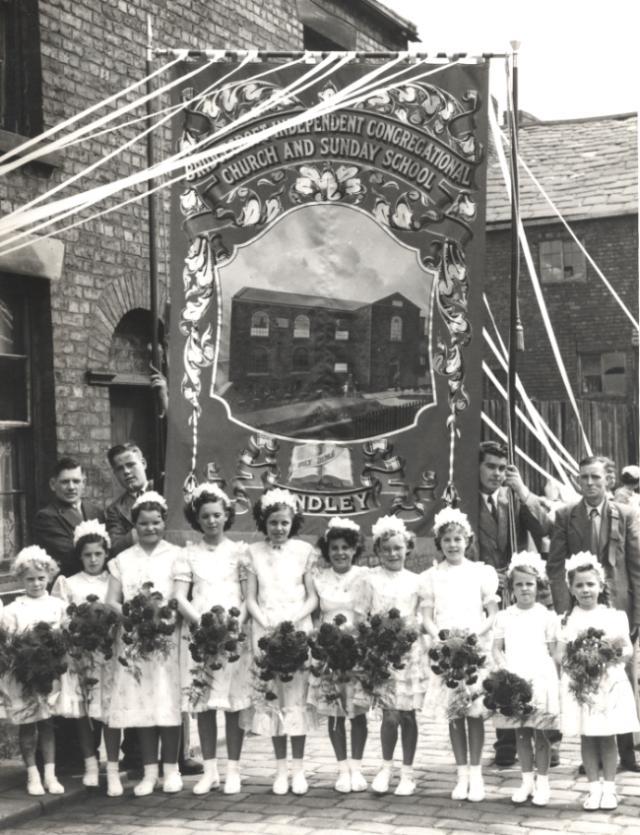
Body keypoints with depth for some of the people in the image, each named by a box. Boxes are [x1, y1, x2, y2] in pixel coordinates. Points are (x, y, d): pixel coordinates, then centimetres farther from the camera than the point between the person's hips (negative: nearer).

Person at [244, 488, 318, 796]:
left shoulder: (304, 551, 4)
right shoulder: (254, 552, 8)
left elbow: (312, 597, 3)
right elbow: (250, 598, 6)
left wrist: (292, 621, -12)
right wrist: (266, 623, -10)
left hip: (298, 628, -1)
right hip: (265, 629, 1)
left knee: (297, 698, -4)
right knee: (273, 699, 1)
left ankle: (298, 768, 3)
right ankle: (281, 768, 8)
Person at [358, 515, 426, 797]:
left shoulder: (415, 581, 6)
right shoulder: (372, 579, 2)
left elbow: (423, 617, 9)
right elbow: (361, 615, 3)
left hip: (408, 650, 1)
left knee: (407, 713, 3)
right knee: (390, 713, -7)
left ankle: (407, 772, 15)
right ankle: (386, 766, 12)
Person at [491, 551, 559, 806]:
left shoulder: (546, 616, 2)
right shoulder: (504, 617, 7)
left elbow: (553, 651, 3)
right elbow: (497, 648, 6)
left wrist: (554, 678, -4)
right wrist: (504, 668, -10)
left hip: (540, 679, -2)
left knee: (539, 733, 1)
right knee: (521, 733, 9)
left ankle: (542, 782, 11)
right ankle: (527, 781, 19)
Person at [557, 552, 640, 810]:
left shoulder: (615, 616, 3)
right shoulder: (567, 620, 4)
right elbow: (560, 654, 1)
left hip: (609, 681, 0)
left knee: (607, 737, 4)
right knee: (587, 738, 4)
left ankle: (609, 787, 12)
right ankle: (594, 788, 11)